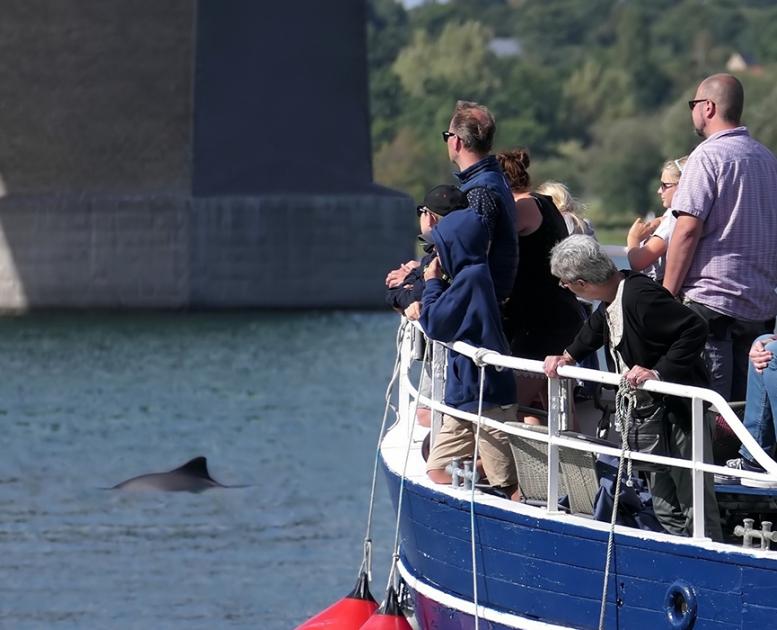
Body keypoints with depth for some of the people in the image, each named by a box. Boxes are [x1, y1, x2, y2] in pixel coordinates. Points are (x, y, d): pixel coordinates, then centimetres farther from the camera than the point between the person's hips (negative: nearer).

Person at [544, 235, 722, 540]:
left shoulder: (640, 296, -26)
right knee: (665, 506, 16)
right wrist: (568, 357, 16)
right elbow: (596, 327, 28)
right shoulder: (611, 300, 4)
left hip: (680, 410, -10)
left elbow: (695, 329, -30)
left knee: (696, 506, -6)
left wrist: (659, 372, -32)